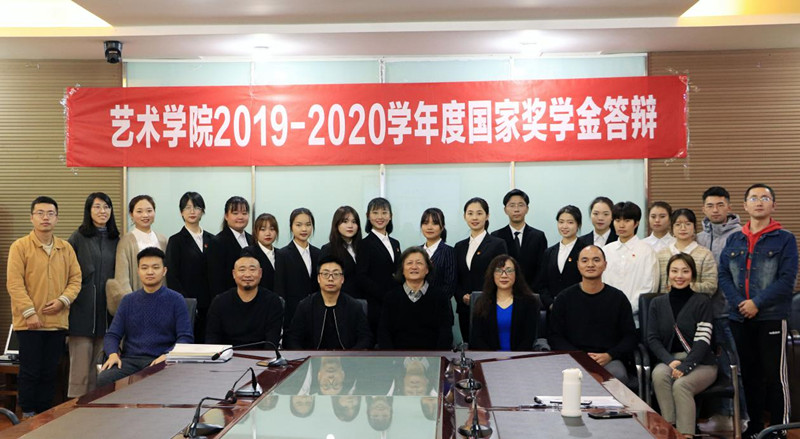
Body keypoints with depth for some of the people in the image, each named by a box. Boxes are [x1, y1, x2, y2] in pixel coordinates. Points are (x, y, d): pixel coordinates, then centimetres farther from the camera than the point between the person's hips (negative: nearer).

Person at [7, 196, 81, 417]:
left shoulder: (66, 248, 9)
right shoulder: (20, 246, -3)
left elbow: (75, 278, 9)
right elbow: (14, 283, -9)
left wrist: (63, 300, -9)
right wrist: (29, 312, -15)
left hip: (58, 321, 4)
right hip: (30, 322, -4)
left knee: (50, 372, 10)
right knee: (30, 372, 2)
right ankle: (28, 416, 13)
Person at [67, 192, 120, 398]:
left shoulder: (115, 240, 12)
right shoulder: (78, 238, 0)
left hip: (106, 310, 4)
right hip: (82, 310, -4)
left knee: (98, 371, 9)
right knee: (80, 372, -4)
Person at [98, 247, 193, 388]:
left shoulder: (176, 300, 6)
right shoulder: (128, 301, 17)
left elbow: (185, 338, 0)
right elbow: (112, 335, 14)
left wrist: (167, 356, -18)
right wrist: (113, 354, -8)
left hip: (160, 362, -3)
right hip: (130, 360, 3)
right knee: (103, 380, -29)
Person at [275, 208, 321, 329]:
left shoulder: (317, 254, 10)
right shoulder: (283, 255, -4)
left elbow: (319, 287, 13)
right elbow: (279, 291, -6)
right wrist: (282, 320, -10)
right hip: (292, 315, -4)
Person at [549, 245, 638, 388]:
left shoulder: (618, 298, 11)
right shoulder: (565, 298, 9)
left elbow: (630, 336, 10)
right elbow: (554, 336, 7)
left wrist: (609, 355, -8)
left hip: (610, 359, 1)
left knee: (618, 376, -34)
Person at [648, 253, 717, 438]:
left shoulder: (702, 302, 2)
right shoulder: (657, 303, 11)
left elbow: (703, 340, -8)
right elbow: (652, 338, 4)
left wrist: (685, 366, -22)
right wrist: (670, 361, -15)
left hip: (701, 363, -2)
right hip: (669, 360, 2)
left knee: (680, 385, -32)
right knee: (659, 375, -32)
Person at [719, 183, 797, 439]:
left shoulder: (785, 239, 0)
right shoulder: (734, 240, 12)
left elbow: (787, 279, -9)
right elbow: (723, 274, 6)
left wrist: (757, 303, -16)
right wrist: (739, 303, -10)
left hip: (771, 317, -4)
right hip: (740, 318, 4)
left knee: (775, 374, -1)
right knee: (749, 374, 12)